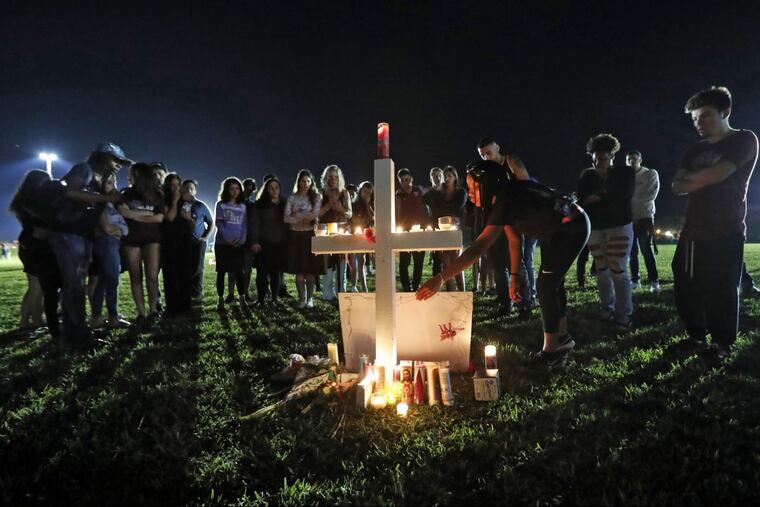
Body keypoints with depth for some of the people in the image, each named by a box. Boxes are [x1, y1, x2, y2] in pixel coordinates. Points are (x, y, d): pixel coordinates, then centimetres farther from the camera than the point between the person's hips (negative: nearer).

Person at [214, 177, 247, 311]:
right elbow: (218, 223, -5)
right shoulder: (221, 204, 4)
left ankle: (241, 298, 11)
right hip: (222, 243, -2)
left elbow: (245, 224, 7)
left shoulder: (243, 206, 12)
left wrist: (242, 239, -10)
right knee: (221, 271, 0)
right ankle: (220, 300, 3)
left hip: (239, 244, 2)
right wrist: (227, 239, -17)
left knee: (238, 271, 5)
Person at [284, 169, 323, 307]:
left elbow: (315, 214, -10)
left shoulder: (316, 197, 4)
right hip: (296, 235, 2)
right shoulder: (292, 198, 7)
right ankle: (302, 298, 12)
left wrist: (297, 215, -10)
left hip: (310, 235, -1)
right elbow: (286, 218, -2)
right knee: (298, 269, 2)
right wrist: (303, 219, -12)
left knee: (310, 269, -3)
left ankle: (310, 298, 8)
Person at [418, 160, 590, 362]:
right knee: (552, 281, 18)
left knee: (546, 285, -9)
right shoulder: (505, 197, -2)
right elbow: (515, 240, 1)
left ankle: (550, 349, 0)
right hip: (558, 229, 10)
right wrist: (514, 276, -4)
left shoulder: (506, 202, -32)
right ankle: (562, 337, 33)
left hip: (572, 227, -10)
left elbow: (477, 249, -41)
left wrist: (440, 278, -44)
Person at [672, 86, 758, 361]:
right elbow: (677, 187, 7)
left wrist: (691, 178, 2)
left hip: (724, 233, -6)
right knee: (685, 289, 7)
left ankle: (722, 344, 14)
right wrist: (704, 180, -11)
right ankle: (696, 336, 24)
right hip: (692, 232, 6)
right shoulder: (695, 150, 16)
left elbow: (716, 174, -16)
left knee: (720, 291, -2)